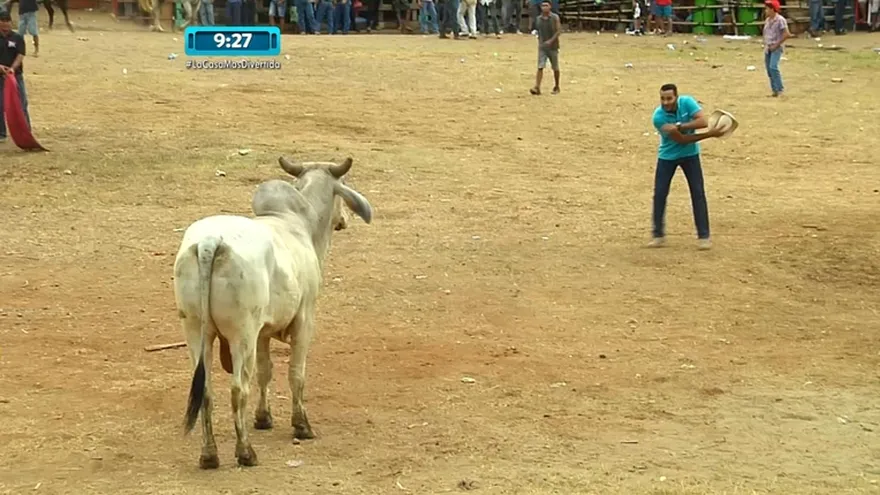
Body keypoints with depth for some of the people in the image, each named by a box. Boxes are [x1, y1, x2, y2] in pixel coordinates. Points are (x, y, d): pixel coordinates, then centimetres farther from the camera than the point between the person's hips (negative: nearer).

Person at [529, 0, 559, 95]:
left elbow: (559, 31, -11)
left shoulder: (555, 18, -6)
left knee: (555, 68, 11)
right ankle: (537, 88, -17)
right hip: (542, 47, 2)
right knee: (540, 67, -11)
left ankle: (557, 87, 27)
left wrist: (551, 40, -21)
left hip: (553, 46, -2)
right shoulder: (538, 19, 4)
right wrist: (540, 41, 12)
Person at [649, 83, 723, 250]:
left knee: (698, 192, -3)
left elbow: (703, 121, -31)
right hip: (667, 157, -1)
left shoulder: (687, 102, -19)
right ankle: (658, 234, 13)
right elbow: (681, 139, -26)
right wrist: (710, 134, -31)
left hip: (690, 155, 1)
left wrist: (679, 126, -40)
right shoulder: (659, 117, -25)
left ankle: (703, 235, 4)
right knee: (659, 193, -2)